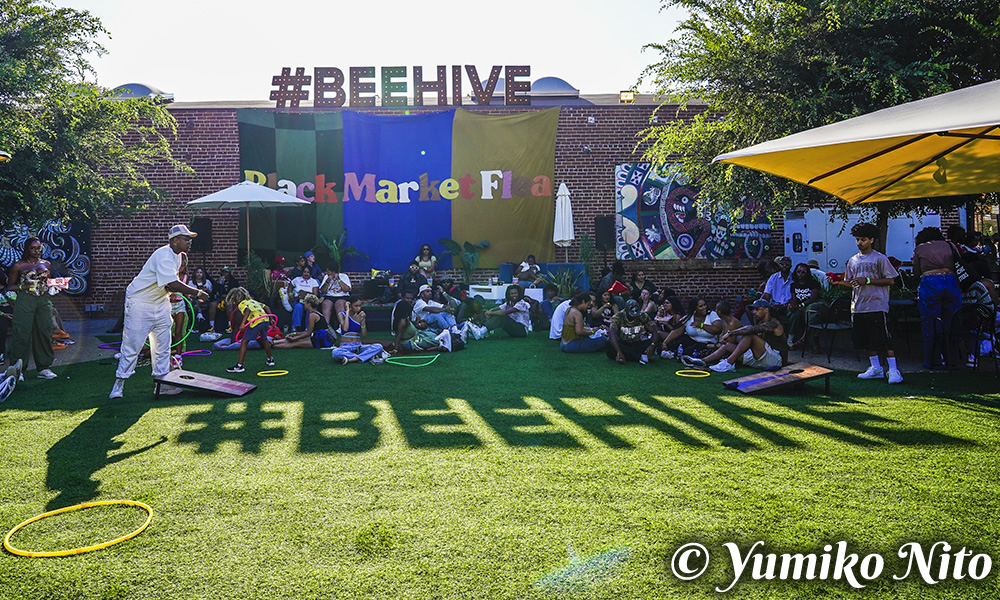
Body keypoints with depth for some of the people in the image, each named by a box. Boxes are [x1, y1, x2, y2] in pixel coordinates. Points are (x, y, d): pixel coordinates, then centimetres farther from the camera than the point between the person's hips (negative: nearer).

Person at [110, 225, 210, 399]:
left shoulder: (177, 256, 6)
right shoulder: (163, 255, -24)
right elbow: (173, 284, -34)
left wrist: (170, 289, -11)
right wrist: (197, 293, -29)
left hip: (160, 303, 9)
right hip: (140, 303, -9)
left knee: (163, 344, 8)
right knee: (132, 344, -4)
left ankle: (162, 383, 14)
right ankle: (119, 384, 7)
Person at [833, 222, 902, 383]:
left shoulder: (880, 258, -2)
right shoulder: (852, 261, 14)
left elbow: (890, 280, -7)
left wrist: (867, 281, -15)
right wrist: (837, 281, -3)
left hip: (877, 305, -6)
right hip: (858, 307, 6)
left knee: (884, 338, -8)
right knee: (867, 339, 10)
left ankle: (893, 370, -3)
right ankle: (876, 368, 20)